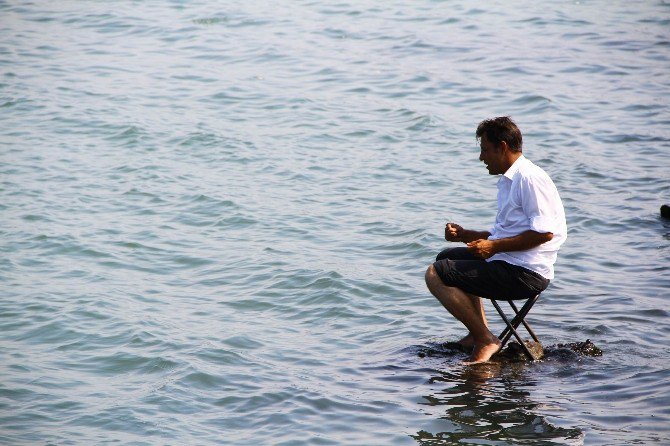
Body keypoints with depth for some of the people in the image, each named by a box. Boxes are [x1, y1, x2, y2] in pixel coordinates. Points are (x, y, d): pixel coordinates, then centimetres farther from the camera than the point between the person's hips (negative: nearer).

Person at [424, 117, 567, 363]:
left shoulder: (529, 178, -15)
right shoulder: (509, 180, 18)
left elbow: (544, 232, -22)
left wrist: (495, 246, -19)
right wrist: (464, 235, 10)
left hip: (525, 275, -11)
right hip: (510, 263, 11)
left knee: (435, 274, -15)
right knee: (448, 257, 29)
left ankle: (485, 339, -12)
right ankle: (480, 333, 17)